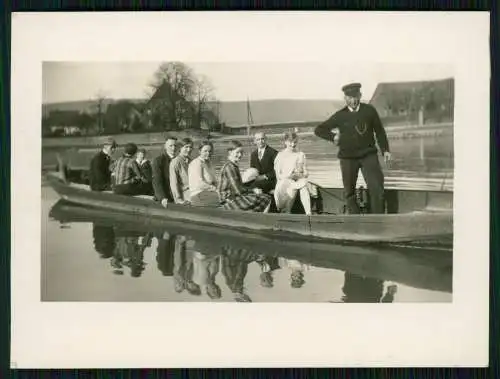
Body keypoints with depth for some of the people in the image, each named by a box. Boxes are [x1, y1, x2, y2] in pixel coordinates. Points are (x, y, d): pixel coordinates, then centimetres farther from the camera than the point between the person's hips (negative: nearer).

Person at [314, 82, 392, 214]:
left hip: (368, 154, 0)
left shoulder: (369, 110, -2)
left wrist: (385, 150, 6)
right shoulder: (340, 116, -3)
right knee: (350, 192, 5)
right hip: (348, 158, 0)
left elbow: (379, 131, 10)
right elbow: (319, 130, 4)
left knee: (377, 187, -11)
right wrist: (333, 137, -5)